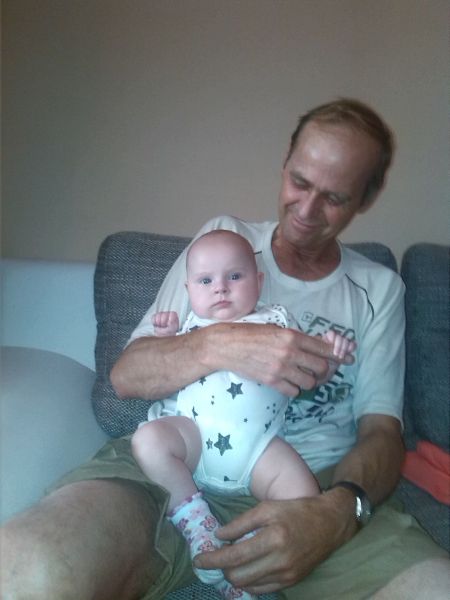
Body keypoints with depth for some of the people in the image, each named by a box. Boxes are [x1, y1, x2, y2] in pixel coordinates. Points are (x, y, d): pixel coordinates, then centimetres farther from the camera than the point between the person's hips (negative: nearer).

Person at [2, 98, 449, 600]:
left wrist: (338, 511, -19)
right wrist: (219, 346, -18)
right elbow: (126, 375, 4)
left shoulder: (379, 288, 13)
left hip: (316, 483, 1)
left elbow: (381, 429, 4)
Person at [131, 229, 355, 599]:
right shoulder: (191, 324, 20)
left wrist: (329, 355, -7)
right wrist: (165, 338, 3)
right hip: (193, 432, 1)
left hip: (258, 443, 0)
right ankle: (195, 519, -13)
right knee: (148, 440, -27)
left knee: (303, 494, -22)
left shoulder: (276, 319, 18)